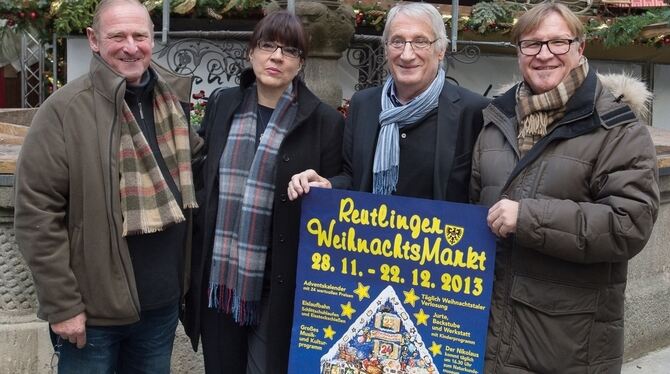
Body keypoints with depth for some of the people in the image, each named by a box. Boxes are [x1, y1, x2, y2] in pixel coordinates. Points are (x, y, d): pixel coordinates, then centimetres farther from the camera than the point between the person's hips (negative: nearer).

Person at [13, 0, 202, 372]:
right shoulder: (64, 110, -12)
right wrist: (61, 304, -14)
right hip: (94, 308, -5)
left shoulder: (175, 101, 4)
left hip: (163, 303, 5)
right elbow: (37, 215, -13)